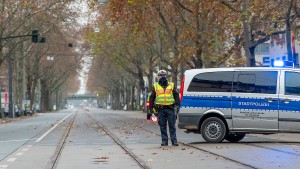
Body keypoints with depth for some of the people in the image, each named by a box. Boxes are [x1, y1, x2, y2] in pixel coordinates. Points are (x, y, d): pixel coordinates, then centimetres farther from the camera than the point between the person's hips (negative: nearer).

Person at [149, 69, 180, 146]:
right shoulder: (155, 86, 12)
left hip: (170, 108, -1)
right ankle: (164, 141, 8)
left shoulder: (171, 85, 12)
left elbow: (176, 95, 10)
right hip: (161, 109, 1)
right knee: (162, 126, 3)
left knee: (172, 126, -3)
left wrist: (177, 104, -3)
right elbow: (152, 98, 15)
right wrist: (151, 108, 10)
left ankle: (174, 141, -2)